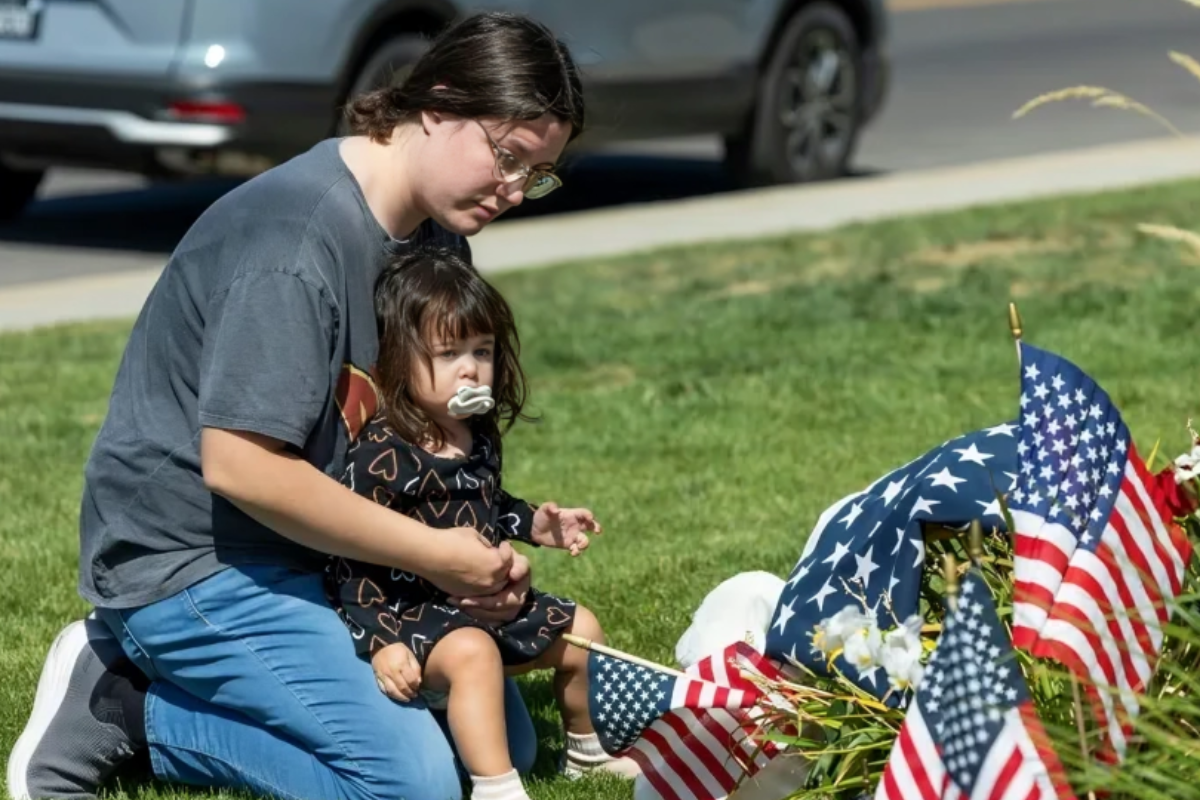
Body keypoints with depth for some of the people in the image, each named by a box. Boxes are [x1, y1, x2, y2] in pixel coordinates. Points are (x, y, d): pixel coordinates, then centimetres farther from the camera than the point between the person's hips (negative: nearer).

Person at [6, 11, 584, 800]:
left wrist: (487, 558, -5)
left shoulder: (439, 231, 5)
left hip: (313, 553, 10)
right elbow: (240, 467, -29)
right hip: (193, 559, -10)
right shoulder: (299, 240, -25)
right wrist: (435, 553, -21)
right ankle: (129, 709, -5)